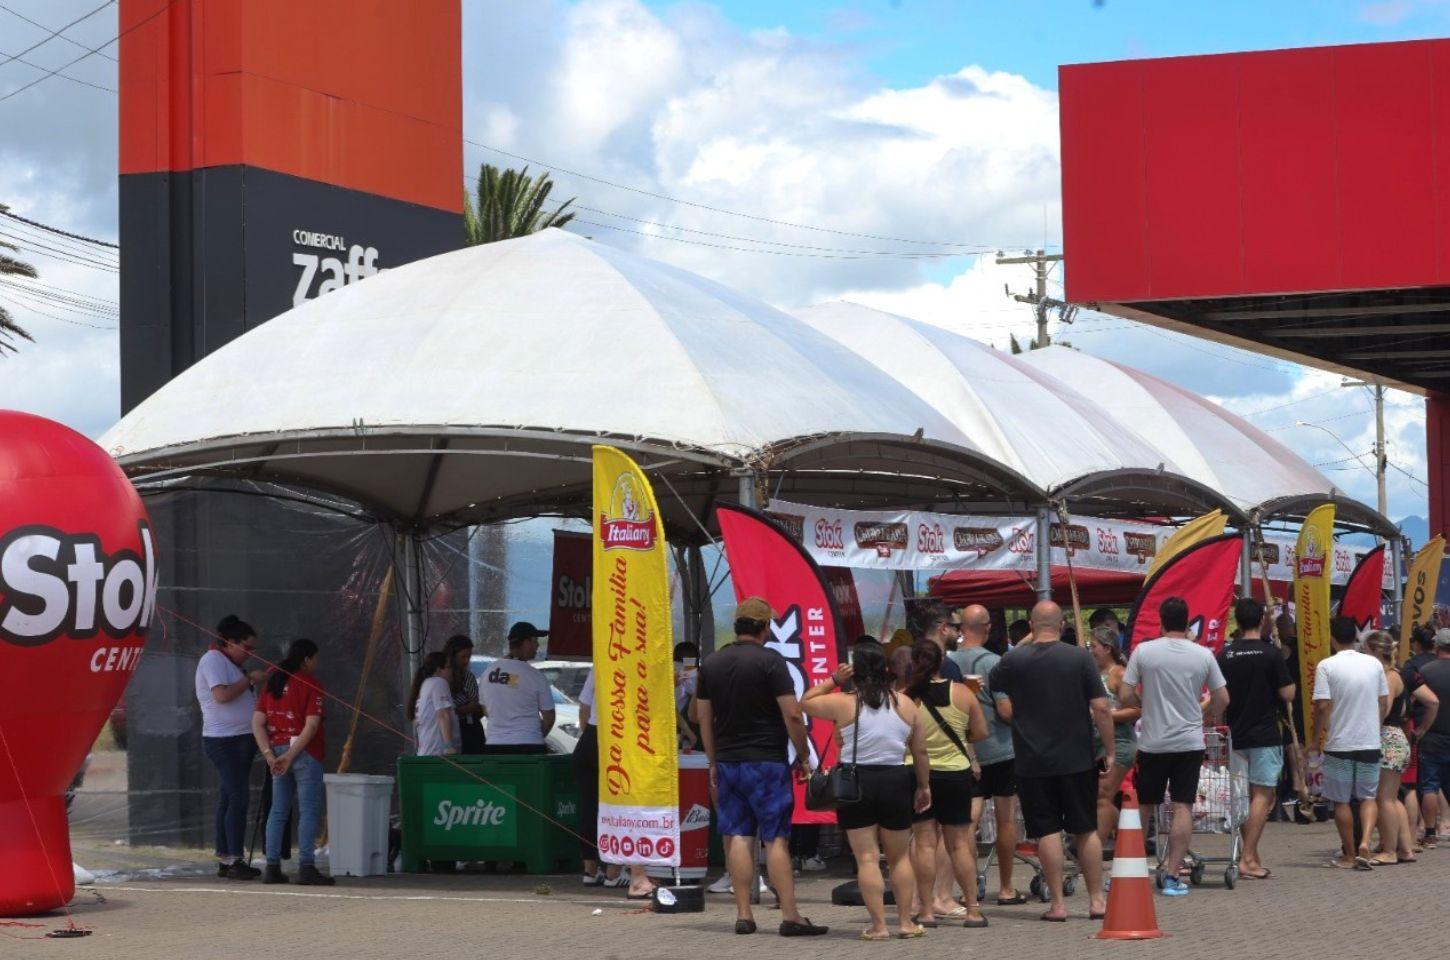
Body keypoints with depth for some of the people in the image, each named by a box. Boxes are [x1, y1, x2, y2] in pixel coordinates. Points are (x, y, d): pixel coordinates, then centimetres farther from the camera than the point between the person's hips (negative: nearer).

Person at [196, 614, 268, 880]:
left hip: (240, 740, 10)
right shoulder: (213, 659, -10)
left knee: (230, 799, 9)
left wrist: (259, 679, 12)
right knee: (238, 798, -13)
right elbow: (222, 694, -23)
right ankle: (234, 861, -12)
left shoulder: (230, 663, 20)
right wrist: (250, 680, -15)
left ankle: (224, 860, 12)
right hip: (224, 740, -10)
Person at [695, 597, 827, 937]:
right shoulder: (771, 661, -9)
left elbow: (704, 718, 13)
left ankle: (743, 914, 7)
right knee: (776, 838, -4)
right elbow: (792, 714, -13)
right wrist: (803, 755, -1)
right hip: (766, 762, -5)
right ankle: (789, 916, -5)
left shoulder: (711, 663, 8)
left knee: (737, 837, 7)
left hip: (727, 762, 5)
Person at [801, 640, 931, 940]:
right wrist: (924, 785, 17)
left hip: (856, 782, -2)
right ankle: (905, 922, 13)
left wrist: (833, 681, 8)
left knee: (866, 857, 1)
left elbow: (805, 702, 8)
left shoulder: (843, 704, -7)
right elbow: (921, 752, 6)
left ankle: (878, 925, -2)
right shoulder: (906, 704, 2)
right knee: (899, 857, 14)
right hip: (896, 782, 2)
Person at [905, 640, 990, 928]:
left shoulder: (906, 698, -10)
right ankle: (973, 909, 10)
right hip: (956, 774, 1)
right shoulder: (962, 693, -5)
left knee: (924, 842, 4)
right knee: (959, 843, 9)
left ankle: (927, 909, 2)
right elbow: (981, 733, 1)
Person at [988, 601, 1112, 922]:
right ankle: (1097, 901, 14)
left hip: (1033, 761, 0)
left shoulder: (1015, 660, -4)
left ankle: (1057, 904, 2)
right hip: (1077, 759, 0)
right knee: (1086, 830, 11)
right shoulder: (1080, 658, -5)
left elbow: (992, 682, 18)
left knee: (1047, 831, 2)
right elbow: (1101, 708, -7)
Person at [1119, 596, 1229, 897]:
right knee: (1183, 807, 0)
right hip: (1189, 742, 0)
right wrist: (1211, 716, 25)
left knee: (1144, 806, 12)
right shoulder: (1203, 655, -2)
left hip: (1152, 743, 0)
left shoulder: (1143, 651, -6)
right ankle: (1172, 876, -4)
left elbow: (1124, 696, -6)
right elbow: (1222, 699, 4)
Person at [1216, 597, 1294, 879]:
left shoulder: (1225, 656, 4)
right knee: (1263, 794, -3)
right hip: (1265, 735, -5)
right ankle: (1248, 859, -10)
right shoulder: (1271, 654, -10)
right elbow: (1288, 694, -10)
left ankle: (1251, 855, 17)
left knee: (1246, 795, 15)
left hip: (1236, 735, 5)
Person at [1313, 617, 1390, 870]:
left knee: (1341, 801, 8)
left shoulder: (1326, 666, -10)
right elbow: (1384, 704, 7)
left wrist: (1317, 738, -1)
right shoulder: (1374, 664, 1)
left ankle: (1349, 856, 13)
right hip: (1370, 742, 3)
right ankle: (1364, 843, -9)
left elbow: (1322, 706, -13)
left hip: (1339, 743, -3)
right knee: (1368, 796, 12)